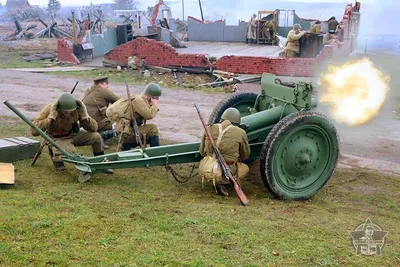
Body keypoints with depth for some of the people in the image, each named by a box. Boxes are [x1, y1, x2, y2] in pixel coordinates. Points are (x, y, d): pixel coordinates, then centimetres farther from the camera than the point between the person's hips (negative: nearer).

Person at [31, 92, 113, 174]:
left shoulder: (77, 109, -20)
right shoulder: (50, 109, -27)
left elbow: (94, 128, -16)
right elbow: (34, 131, -35)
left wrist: (84, 116, -33)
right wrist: (50, 118, -43)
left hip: (73, 135, 4)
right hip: (57, 139, -4)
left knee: (96, 136, -17)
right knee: (70, 152, -36)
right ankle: (57, 158, 1)